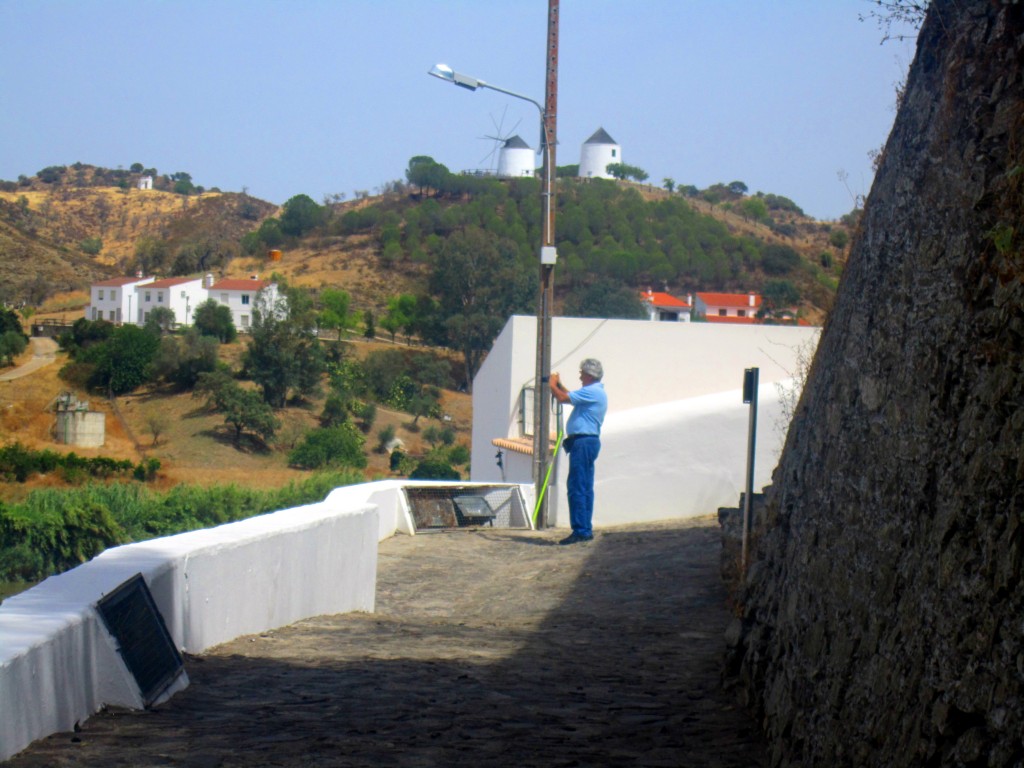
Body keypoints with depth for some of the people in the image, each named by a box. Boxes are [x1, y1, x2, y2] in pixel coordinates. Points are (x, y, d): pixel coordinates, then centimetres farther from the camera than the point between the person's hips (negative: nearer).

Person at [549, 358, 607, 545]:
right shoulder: (596, 392, 20)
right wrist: (559, 385, 28)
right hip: (589, 441, 11)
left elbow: (563, 398, -18)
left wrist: (552, 385, -1)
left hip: (583, 442, -11)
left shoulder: (591, 392, -14)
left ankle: (580, 531, -14)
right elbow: (572, 398, 34)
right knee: (585, 488, 12)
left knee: (577, 487, -11)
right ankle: (586, 530, 15)